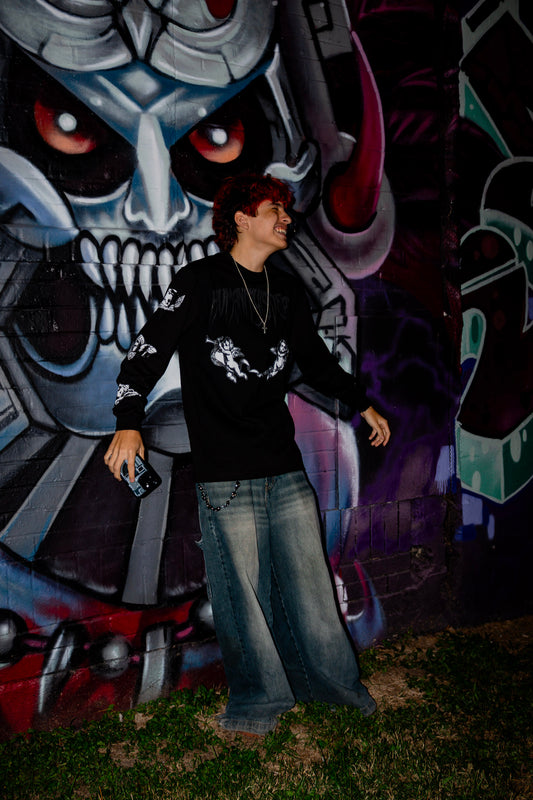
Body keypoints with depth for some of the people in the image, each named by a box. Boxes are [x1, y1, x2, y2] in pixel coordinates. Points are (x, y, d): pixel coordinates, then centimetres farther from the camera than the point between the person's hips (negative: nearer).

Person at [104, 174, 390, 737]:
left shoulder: (286, 290, 15)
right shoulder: (200, 281, -2)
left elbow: (315, 361, 26)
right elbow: (148, 351, -7)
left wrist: (362, 404, 24)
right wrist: (129, 423, -19)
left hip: (287, 472, 5)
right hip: (226, 479, -5)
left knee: (309, 584, 13)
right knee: (243, 593, 3)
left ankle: (335, 685, 32)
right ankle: (258, 699, 24)